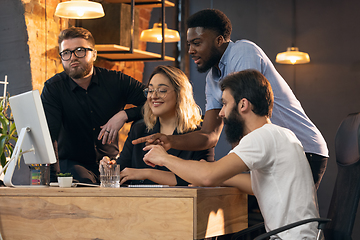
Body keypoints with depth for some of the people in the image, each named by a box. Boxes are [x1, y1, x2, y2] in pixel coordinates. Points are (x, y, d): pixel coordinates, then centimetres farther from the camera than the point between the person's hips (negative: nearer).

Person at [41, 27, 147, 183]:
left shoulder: (116, 81, -1)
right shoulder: (53, 88, -5)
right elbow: (48, 134, -17)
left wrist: (124, 115, -20)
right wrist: (54, 171, -33)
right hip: (71, 163, -3)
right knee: (84, 182, -37)